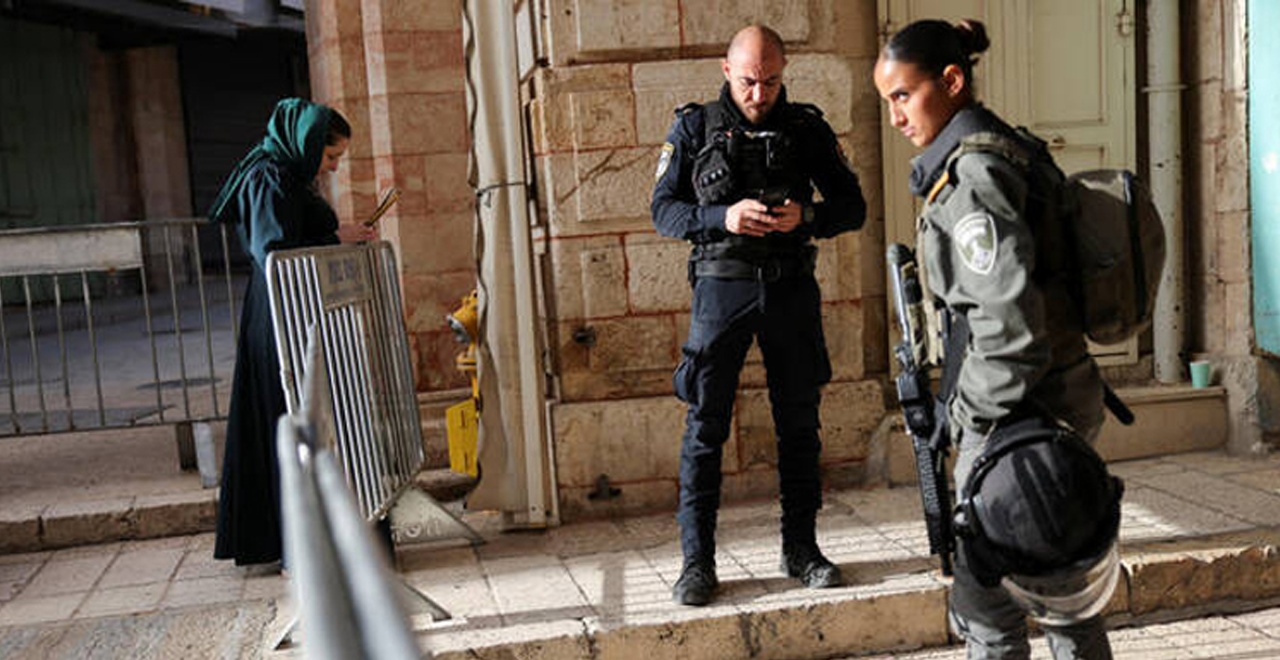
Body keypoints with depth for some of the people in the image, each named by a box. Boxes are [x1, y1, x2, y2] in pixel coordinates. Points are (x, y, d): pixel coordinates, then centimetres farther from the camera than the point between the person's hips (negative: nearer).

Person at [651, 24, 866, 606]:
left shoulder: (806, 128, 7)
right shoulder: (694, 128, 3)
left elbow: (852, 205, 6)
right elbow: (663, 210, 0)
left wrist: (807, 218, -15)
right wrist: (723, 217, -18)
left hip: (792, 288, 2)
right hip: (722, 287, -2)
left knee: (799, 422, 8)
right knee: (705, 424, -2)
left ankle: (801, 549, 22)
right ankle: (697, 561, 7)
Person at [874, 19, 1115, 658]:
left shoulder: (972, 176, -17)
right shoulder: (1009, 150, 13)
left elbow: (1008, 318, -26)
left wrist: (979, 415, -16)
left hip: (1019, 413, -10)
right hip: (1059, 401, 10)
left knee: (984, 601, 1)